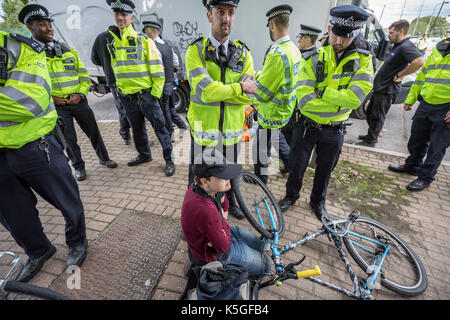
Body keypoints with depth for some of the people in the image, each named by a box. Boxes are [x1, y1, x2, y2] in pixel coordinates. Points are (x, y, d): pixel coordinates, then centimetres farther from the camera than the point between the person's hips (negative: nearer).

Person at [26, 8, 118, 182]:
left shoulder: (68, 50, 8)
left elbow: (84, 75, 9)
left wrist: (80, 94, -6)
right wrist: (49, 98, -12)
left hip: (79, 101, 2)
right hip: (56, 106, -2)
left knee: (93, 132, 10)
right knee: (69, 138, 6)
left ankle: (104, 158, 27)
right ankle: (78, 166, 24)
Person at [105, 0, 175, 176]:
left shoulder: (144, 40, -3)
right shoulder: (112, 44, 10)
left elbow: (157, 70, -6)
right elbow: (115, 71, 19)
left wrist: (155, 93, -10)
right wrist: (119, 91, 14)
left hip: (146, 94, -5)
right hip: (127, 97, 6)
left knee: (159, 127, -3)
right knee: (137, 129, 16)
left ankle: (169, 160, 6)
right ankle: (144, 155, 34)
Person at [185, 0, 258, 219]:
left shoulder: (243, 53, 2)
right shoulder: (196, 50, -7)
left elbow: (249, 95, -9)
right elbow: (204, 91, -22)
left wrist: (218, 90, -21)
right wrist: (239, 87, -17)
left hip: (232, 129, 3)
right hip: (204, 128, -2)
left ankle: (229, 202, 49)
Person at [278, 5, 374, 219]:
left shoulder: (363, 59, -7)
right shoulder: (313, 57, -12)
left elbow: (355, 98, -21)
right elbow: (304, 100, -22)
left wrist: (321, 92, -21)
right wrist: (340, 101, -20)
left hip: (334, 130, 1)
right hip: (306, 125, -1)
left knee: (325, 169, 17)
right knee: (297, 165, 12)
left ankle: (318, 200, 42)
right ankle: (291, 195, 39)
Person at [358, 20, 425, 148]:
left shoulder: (406, 46, -18)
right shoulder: (397, 46, 14)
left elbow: (419, 61, -33)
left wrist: (400, 75, -25)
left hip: (387, 90, -10)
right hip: (380, 87, 10)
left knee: (377, 117, -1)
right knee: (370, 113, 20)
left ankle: (370, 142, 10)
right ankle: (371, 135, 34)